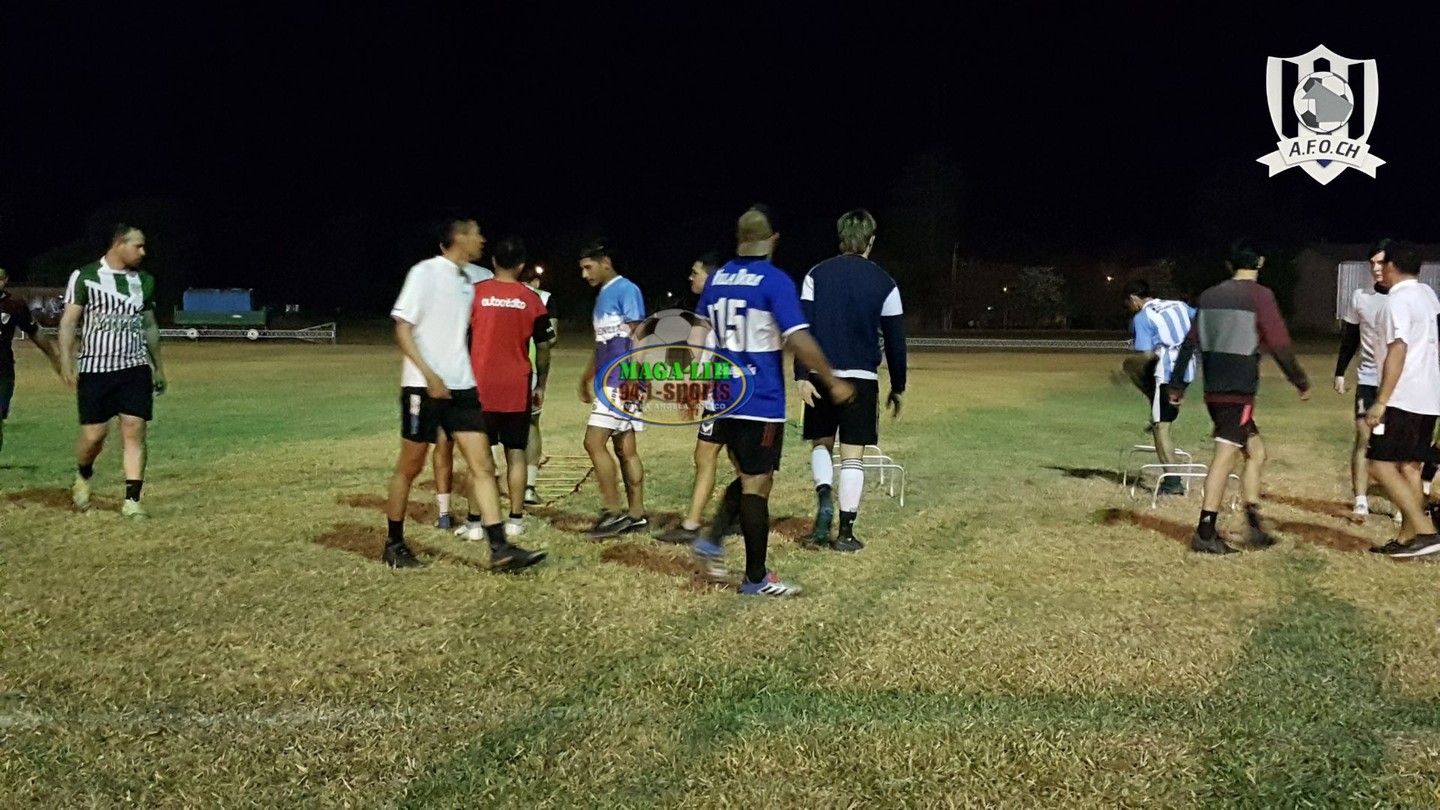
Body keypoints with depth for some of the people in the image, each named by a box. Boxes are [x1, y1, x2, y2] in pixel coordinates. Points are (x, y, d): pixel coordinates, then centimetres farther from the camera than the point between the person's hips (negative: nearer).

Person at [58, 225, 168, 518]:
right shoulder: (84, 277, -3)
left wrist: (158, 367, 17)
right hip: (95, 368, -3)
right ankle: (83, 476, 32)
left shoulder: (145, 280, 10)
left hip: (136, 368, 3)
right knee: (94, 433, -1)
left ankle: (132, 500, -2)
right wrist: (66, 362, -11)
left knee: (135, 431, -5)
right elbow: (68, 321, -3)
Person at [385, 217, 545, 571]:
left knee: (483, 466, -3)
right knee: (409, 467, 6)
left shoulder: (467, 283, 13)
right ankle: (394, 544, 22)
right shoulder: (425, 272, -8)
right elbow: (402, 328, -12)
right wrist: (429, 375, -20)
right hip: (424, 387, -6)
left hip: (461, 386, 7)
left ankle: (500, 549, -5)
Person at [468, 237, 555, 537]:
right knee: (516, 453, 8)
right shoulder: (532, 299, 1)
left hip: (480, 387, -1)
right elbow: (543, 348, 5)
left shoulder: (475, 293, -3)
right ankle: (515, 520, 10)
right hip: (518, 390, 1)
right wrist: (541, 385, 15)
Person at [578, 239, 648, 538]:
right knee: (625, 448, 9)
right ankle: (637, 514, 13)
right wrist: (587, 376, 29)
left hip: (621, 382, -9)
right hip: (609, 381, 9)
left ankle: (614, 512, -4)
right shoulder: (603, 294, 18)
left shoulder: (626, 290, -11)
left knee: (593, 442, -10)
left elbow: (638, 339, -16)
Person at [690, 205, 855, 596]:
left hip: (724, 399, 7)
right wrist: (833, 382, -8)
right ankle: (756, 578, 8)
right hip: (761, 403, -7)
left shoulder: (716, 278, 9)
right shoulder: (775, 281, -12)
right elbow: (799, 340, -18)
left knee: (748, 477, 21)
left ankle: (712, 542, 9)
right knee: (757, 485, 1)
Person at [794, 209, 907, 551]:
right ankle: (845, 532, 5)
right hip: (861, 378, -1)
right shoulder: (885, 284, 2)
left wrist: (802, 376, -5)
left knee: (821, 442, 18)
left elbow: (803, 329, -4)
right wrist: (898, 387, 14)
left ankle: (824, 496, -9)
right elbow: (895, 341, 4)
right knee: (853, 454, 4)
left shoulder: (817, 275, 3)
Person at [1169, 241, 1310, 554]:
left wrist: (1178, 384, 18)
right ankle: (1205, 533, -11)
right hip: (1239, 391, -7)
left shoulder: (1209, 295, 12)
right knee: (1226, 455, -8)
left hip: (1214, 390, 7)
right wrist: (1301, 382, 5)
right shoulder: (1259, 295, -6)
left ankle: (1255, 526, 16)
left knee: (1255, 451, 17)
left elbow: (1190, 343, 13)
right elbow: (1280, 345, -7)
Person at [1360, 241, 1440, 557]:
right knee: (1409, 466, 11)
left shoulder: (1398, 300, -14)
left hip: (1404, 399, -9)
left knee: (1382, 465, -8)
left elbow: (1398, 351, -22)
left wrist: (1380, 403, -23)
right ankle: (1407, 538, 14)